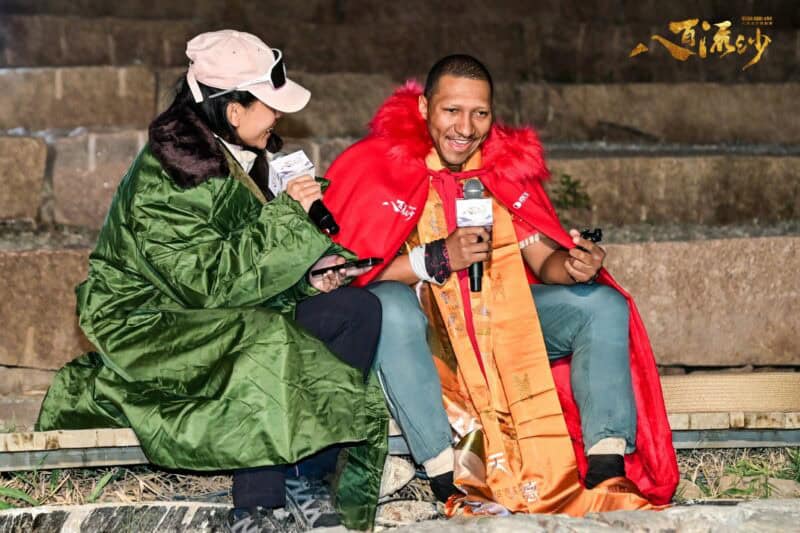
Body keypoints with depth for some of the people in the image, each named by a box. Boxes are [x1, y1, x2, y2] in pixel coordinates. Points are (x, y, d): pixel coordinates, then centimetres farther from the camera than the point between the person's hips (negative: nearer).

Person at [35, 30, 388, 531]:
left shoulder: (241, 159, 7)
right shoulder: (159, 183, -21)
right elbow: (209, 279, -27)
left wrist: (308, 272, -4)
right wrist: (286, 215, -24)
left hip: (227, 307, 9)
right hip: (149, 326, -9)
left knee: (358, 309, -7)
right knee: (267, 344, -37)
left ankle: (313, 483, -11)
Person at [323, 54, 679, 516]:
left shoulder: (508, 163, 3)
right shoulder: (382, 165, -11)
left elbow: (544, 261, 0)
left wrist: (575, 266, -23)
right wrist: (437, 260, -28)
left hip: (501, 318, 5)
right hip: (421, 326, -5)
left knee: (604, 305, -11)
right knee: (389, 305, -37)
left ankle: (606, 477, -22)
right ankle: (454, 480, -37)